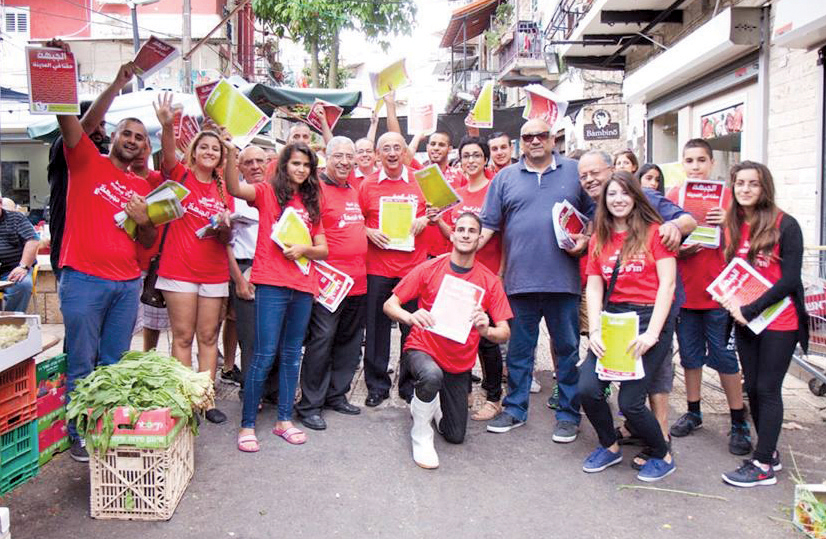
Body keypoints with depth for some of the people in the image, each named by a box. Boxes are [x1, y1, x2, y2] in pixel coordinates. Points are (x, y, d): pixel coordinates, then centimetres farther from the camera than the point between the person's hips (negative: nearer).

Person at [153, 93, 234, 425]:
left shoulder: (223, 189, 11)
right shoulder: (180, 176, 2)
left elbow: (227, 239, 10)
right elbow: (168, 155, -21)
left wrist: (225, 228, -12)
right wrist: (167, 126, -39)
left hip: (214, 273, 4)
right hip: (179, 270, -3)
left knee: (208, 337, 7)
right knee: (183, 337, 1)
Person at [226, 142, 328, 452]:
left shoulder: (311, 203, 16)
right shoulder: (268, 193, 3)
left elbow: (323, 250, 15)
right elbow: (234, 188, -17)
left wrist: (304, 249, -5)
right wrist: (231, 153, -29)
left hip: (303, 287, 5)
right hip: (271, 284, -5)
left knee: (291, 355, 11)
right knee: (265, 356, -6)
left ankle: (284, 419, 22)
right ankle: (247, 425, 6)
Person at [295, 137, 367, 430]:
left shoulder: (353, 192, 18)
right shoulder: (317, 189, -9)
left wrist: (370, 231, 15)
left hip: (357, 281, 9)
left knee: (349, 341, 14)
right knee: (321, 340, -4)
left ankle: (336, 395, 28)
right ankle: (310, 404, 7)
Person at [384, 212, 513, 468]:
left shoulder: (490, 281, -6)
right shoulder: (429, 269, -10)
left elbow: (505, 332, -9)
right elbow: (389, 305, -9)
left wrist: (486, 330, -33)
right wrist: (410, 317, -32)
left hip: (459, 365, 3)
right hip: (423, 350, -3)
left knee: (456, 436, 8)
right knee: (431, 375, -39)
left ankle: (434, 403, 41)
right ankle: (421, 435, -12)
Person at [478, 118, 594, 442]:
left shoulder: (575, 172, 9)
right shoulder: (505, 178, 11)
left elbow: (595, 214, 12)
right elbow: (489, 224, 9)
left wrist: (585, 239, -6)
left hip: (563, 279, -1)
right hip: (519, 279, 1)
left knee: (567, 348, 6)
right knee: (518, 349, 10)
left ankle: (568, 414, 19)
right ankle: (515, 409, 24)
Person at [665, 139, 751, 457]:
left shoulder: (726, 196, -1)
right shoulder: (673, 196, 5)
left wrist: (725, 225, -20)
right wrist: (678, 249, -13)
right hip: (684, 289, 3)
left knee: (723, 356, 1)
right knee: (690, 354, 13)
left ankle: (739, 423, 14)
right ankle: (693, 412, 29)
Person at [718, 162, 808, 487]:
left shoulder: (785, 225, -10)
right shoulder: (732, 226, 5)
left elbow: (790, 279, -15)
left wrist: (750, 310, -17)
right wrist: (729, 299, -6)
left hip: (779, 322, -5)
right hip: (745, 321, 5)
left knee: (767, 390, -1)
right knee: (753, 388, 10)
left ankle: (762, 466, 9)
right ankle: (769, 453, 27)